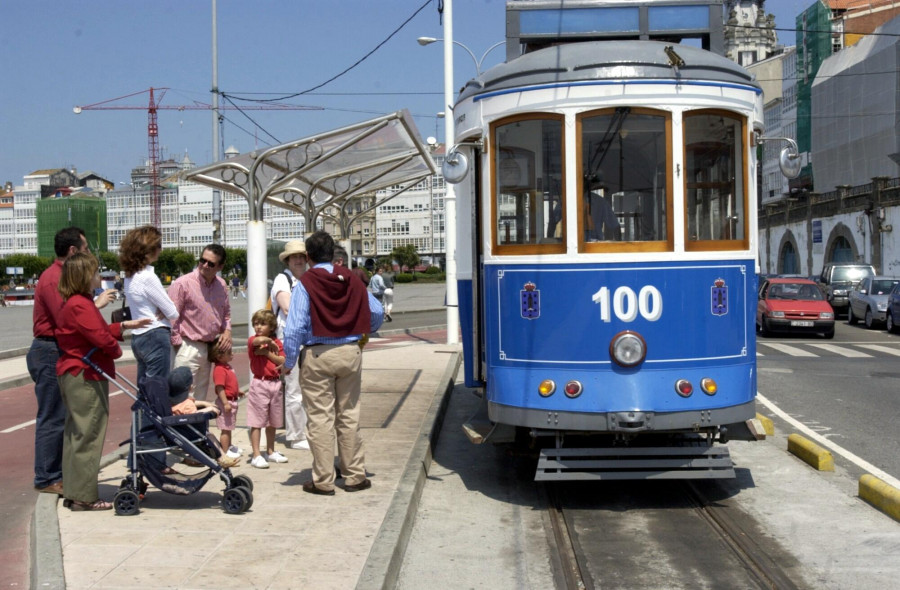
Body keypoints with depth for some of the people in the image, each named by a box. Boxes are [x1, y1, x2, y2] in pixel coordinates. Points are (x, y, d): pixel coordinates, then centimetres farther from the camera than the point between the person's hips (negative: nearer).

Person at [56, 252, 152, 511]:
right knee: (88, 436, -6)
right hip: (85, 376, -11)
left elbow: (99, 330, 20)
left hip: (73, 374, 11)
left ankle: (73, 492, 22)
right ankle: (84, 496, -1)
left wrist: (126, 325, 17)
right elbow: (100, 336, -24)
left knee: (76, 434, 15)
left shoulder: (76, 303, 16)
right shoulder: (80, 305, -18)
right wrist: (116, 350, -6)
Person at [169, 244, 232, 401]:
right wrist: (178, 343, -12)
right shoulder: (182, 284, -13)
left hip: (209, 349, 7)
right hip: (188, 350, -7)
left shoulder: (221, 285, 8)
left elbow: (226, 312, 22)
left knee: (201, 397, 15)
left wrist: (227, 331, 4)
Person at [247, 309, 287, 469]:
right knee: (257, 422, -5)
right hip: (260, 383, -5)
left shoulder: (277, 343, 10)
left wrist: (268, 353, -11)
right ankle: (256, 456, -2)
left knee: (272, 422, 14)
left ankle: (271, 452, 26)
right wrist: (269, 341, -10)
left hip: (275, 384, 5)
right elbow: (258, 340, -29)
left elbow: (282, 361, -2)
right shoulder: (252, 340, -4)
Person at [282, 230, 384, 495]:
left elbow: (295, 327, -13)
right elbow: (377, 312, 11)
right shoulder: (352, 281, 3)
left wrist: (288, 362, -4)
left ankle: (323, 481, 6)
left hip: (317, 356, -4)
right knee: (349, 416, 13)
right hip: (350, 353, 4)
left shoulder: (305, 284, -8)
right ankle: (354, 476, 17)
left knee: (320, 418, 2)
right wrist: (363, 334, 30)